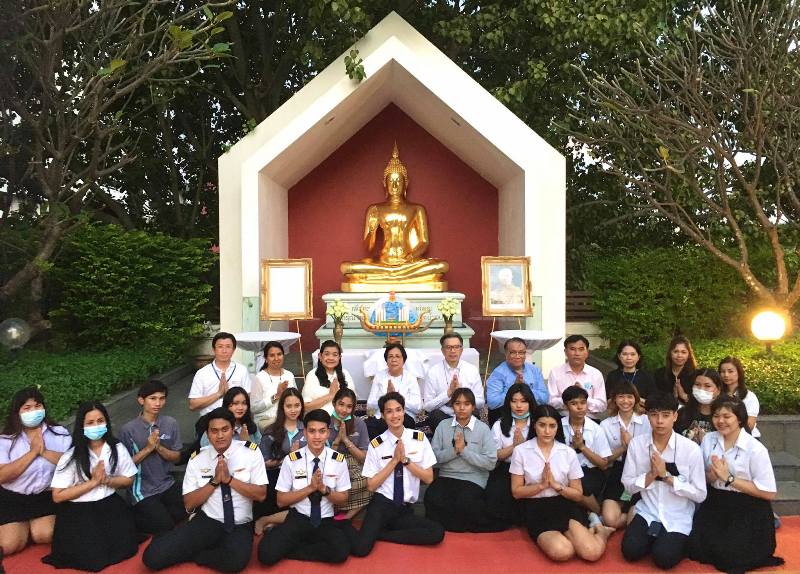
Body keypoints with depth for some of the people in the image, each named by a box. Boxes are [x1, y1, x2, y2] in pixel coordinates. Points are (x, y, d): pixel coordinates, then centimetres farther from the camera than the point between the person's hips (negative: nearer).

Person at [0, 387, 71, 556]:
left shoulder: (59, 433, -5)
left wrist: (44, 452, -23)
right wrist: (33, 452, -21)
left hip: (47, 496, 0)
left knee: (43, 535, -18)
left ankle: (33, 524, 17)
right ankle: (24, 525, 22)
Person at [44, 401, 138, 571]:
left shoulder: (117, 448, -2)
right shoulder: (71, 456, -9)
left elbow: (128, 480, 7)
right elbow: (58, 496, -10)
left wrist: (106, 480, -13)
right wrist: (93, 482, -17)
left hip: (110, 504, 3)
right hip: (78, 511, -3)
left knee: (125, 545, -15)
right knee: (94, 556, -19)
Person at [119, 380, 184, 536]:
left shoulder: (171, 424, -3)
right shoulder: (128, 429, -11)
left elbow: (176, 457, 2)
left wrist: (159, 447, -17)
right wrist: (148, 448, -19)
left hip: (168, 484, 4)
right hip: (143, 489, -3)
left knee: (186, 515, -10)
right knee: (165, 526, -14)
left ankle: (156, 513, 17)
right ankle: (139, 517, 15)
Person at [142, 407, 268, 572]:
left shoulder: (251, 451, -4)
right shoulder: (197, 458, 1)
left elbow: (261, 494, -7)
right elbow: (189, 504, 1)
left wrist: (229, 479, -18)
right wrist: (214, 481, -14)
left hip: (239, 526, -1)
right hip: (207, 521, 2)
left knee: (235, 561, -35)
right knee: (153, 556, -17)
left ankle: (195, 554, -3)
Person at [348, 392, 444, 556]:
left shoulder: (419, 438, 1)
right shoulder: (376, 444, -4)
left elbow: (428, 478, 0)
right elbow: (371, 485, -3)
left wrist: (405, 459, -13)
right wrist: (394, 460, -12)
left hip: (406, 509, 3)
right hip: (382, 505, -3)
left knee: (437, 532, -24)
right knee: (360, 547, -28)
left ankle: (381, 534, -7)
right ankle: (348, 529, 7)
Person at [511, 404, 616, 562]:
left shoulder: (568, 453, 0)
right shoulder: (521, 451, -4)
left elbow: (578, 495, 3)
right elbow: (516, 492, -2)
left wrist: (556, 485, -15)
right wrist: (542, 485, -16)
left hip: (565, 506, 1)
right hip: (537, 510, -1)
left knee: (592, 553, -25)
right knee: (561, 552, -31)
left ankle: (600, 532, 8)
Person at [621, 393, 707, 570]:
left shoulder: (691, 448, -13)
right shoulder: (636, 443, -6)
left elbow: (700, 494, -10)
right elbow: (628, 485, -2)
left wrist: (666, 476, -20)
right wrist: (651, 474, -19)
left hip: (678, 518, -2)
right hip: (647, 512, 2)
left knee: (664, 558, -20)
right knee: (630, 552, -17)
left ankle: (678, 541, 13)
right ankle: (653, 538, 15)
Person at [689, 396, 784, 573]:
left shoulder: (755, 448, -13)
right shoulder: (708, 439, 0)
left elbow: (769, 493, -14)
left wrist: (729, 478, -18)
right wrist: (712, 475, -15)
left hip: (748, 512, -4)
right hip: (715, 505, 4)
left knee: (727, 558, -14)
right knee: (696, 549, -10)